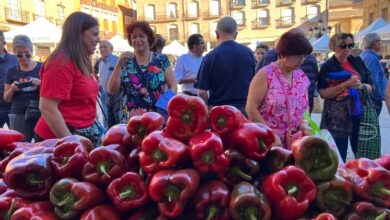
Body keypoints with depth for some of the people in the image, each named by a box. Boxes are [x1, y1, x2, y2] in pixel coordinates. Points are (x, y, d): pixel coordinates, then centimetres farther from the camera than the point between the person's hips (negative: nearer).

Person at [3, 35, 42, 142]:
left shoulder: (42, 67, 1)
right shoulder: (12, 71, 9)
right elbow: (6, 99, 14)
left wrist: (41, 84, -13)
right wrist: (12, 89, -6)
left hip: (40, 113, -2)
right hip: (18, 115, 2)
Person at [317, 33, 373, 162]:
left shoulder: (358, 62, 10)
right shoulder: (327, 67, -5)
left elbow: (370, 86, 13)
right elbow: (323, 93, -13)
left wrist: (361, 86, -9)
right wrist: (345, 84, -21)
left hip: (358, 114, 5)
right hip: (337, 118, -4)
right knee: (339, 156, 3)